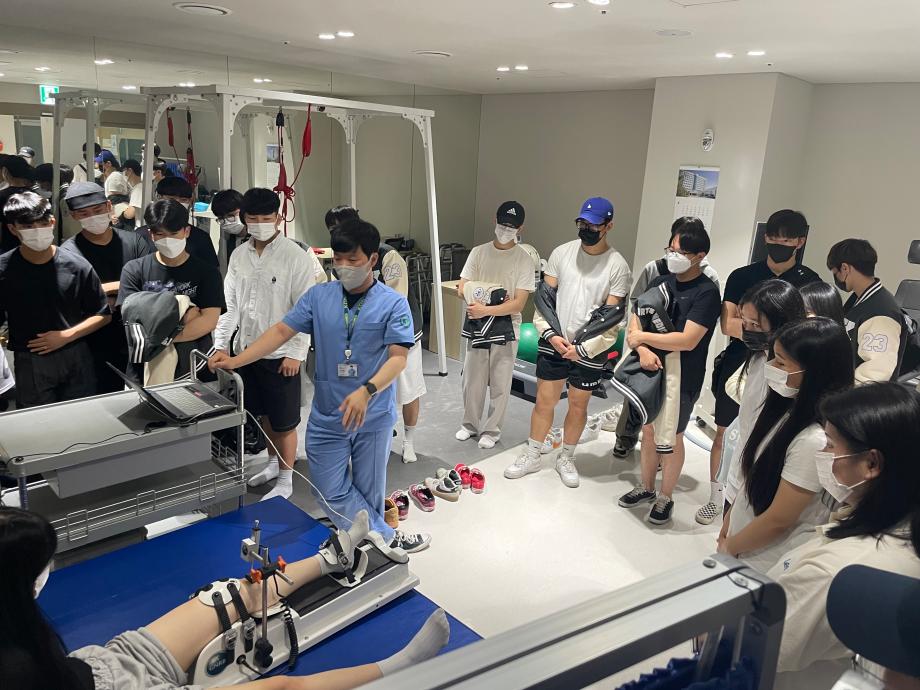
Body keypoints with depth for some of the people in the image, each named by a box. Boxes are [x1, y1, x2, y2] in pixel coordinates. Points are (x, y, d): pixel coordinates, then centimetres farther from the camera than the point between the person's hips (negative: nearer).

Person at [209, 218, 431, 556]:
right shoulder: (319, 296, 1)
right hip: (327, 415, 3)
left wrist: (366, 392, -32)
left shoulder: (393, 304, -9)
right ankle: (387, 538, 15)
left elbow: (398, 357, -16)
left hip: (373, 416, -3)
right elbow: (282, 330, 1)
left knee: (368, 492, 12)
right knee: (331, 493, 3)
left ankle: (371, 543, 34)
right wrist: (236, 360, -9)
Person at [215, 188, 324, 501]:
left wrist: (296, 353, -16)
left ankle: (286, 480, 19)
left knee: (284, 421, 4)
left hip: (280, 353, -5)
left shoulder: (296, 257, -12)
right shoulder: (239, 256, 5)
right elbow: (230, 304, 10)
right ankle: (273, 464, 39)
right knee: (263, 414, 20)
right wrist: (221, 344, 6)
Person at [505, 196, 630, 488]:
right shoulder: (562, 253, -1)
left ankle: (566, 459, 30)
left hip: (590, 349, -2)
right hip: (554, 343, 2)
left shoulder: (618, 265, -9)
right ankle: (532, 456, 25)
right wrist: (551, 334, -11)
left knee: (578, 405, 12)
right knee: (544, 401, 9)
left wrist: (583, 348, -16)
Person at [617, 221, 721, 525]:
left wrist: (642, 337, -18)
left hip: (682, 379, -5)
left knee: (671, 439, 9)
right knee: (649, 431, 17)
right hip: (651, 371, 6)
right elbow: (636, 322, -1)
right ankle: (646, 488, 36)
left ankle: (665, 498, 27)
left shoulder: (707, 292, -16)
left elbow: (687, 340, -25)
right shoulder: (660, 282, 3)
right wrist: (643, 350, -21)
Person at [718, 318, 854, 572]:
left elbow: (778, 520, -21)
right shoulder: (787, 407, -5)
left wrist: (729, 547, -8)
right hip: (744, 529, 6)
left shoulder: (814, 440, -29)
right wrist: (730, 516, 10)